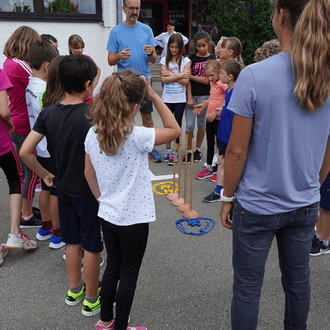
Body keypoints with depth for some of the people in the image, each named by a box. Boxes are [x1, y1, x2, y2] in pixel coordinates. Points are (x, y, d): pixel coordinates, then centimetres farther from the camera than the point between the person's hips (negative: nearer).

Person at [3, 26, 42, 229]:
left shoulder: (9, 62, 9)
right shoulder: (19, 65, -21)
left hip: (17, 125, 10)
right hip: (25, 127, -10)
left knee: (26, 170, 21)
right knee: (32, 172, 2)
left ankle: (24, 209, 36)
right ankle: (26, 217, 15)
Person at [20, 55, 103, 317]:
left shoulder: (49, 113, -4)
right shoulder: (92, 116, -23)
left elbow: (26, 152, -5)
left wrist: (45, 175, 7)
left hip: (63, 188, 6)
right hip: (88, 191, -6)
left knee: (73, 241, 22)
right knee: (92, 246, 11)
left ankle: (75, 290, 41)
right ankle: (91, 299, 29)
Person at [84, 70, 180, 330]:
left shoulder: (93, 135, -5)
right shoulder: (136, 136, -25)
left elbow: (89, 174, 6)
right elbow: (174, 130, -12)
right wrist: (153, 96, -12)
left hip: (107, 214, 6)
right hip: (133, 218, -6)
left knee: (112, 267, 23)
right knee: (129, 275, 13)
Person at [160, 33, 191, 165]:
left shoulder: (185, 61, -2)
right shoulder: (164, 60, 4)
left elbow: (185, 81, -12)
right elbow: (164, 79, -8)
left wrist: (170, 75, -12)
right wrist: (180, 75, -14)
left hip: (180, 98, -2)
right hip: (167, 98, 2)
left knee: (177, 124, 3)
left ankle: (174, 152, 8)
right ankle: (167, 149, 24)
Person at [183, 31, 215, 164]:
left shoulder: (212, 59, -1)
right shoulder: (191, 58, 3)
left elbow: (207, 80, -9)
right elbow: (188, 80, -2)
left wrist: (190, 76, -9)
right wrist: (189, 97, -9)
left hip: (205, 95, -1)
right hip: (191, 95, 1)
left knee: (201, 123, 11)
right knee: (189, 124, -2)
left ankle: (197, 149, 25)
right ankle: (189, 151, 10)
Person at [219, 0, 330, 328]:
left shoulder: (254, 75, -19)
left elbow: (237, 150, -15)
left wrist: (227, 197, -1)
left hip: (257, 205, -4)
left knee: (247, 288, 13)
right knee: (298, 280, 23)